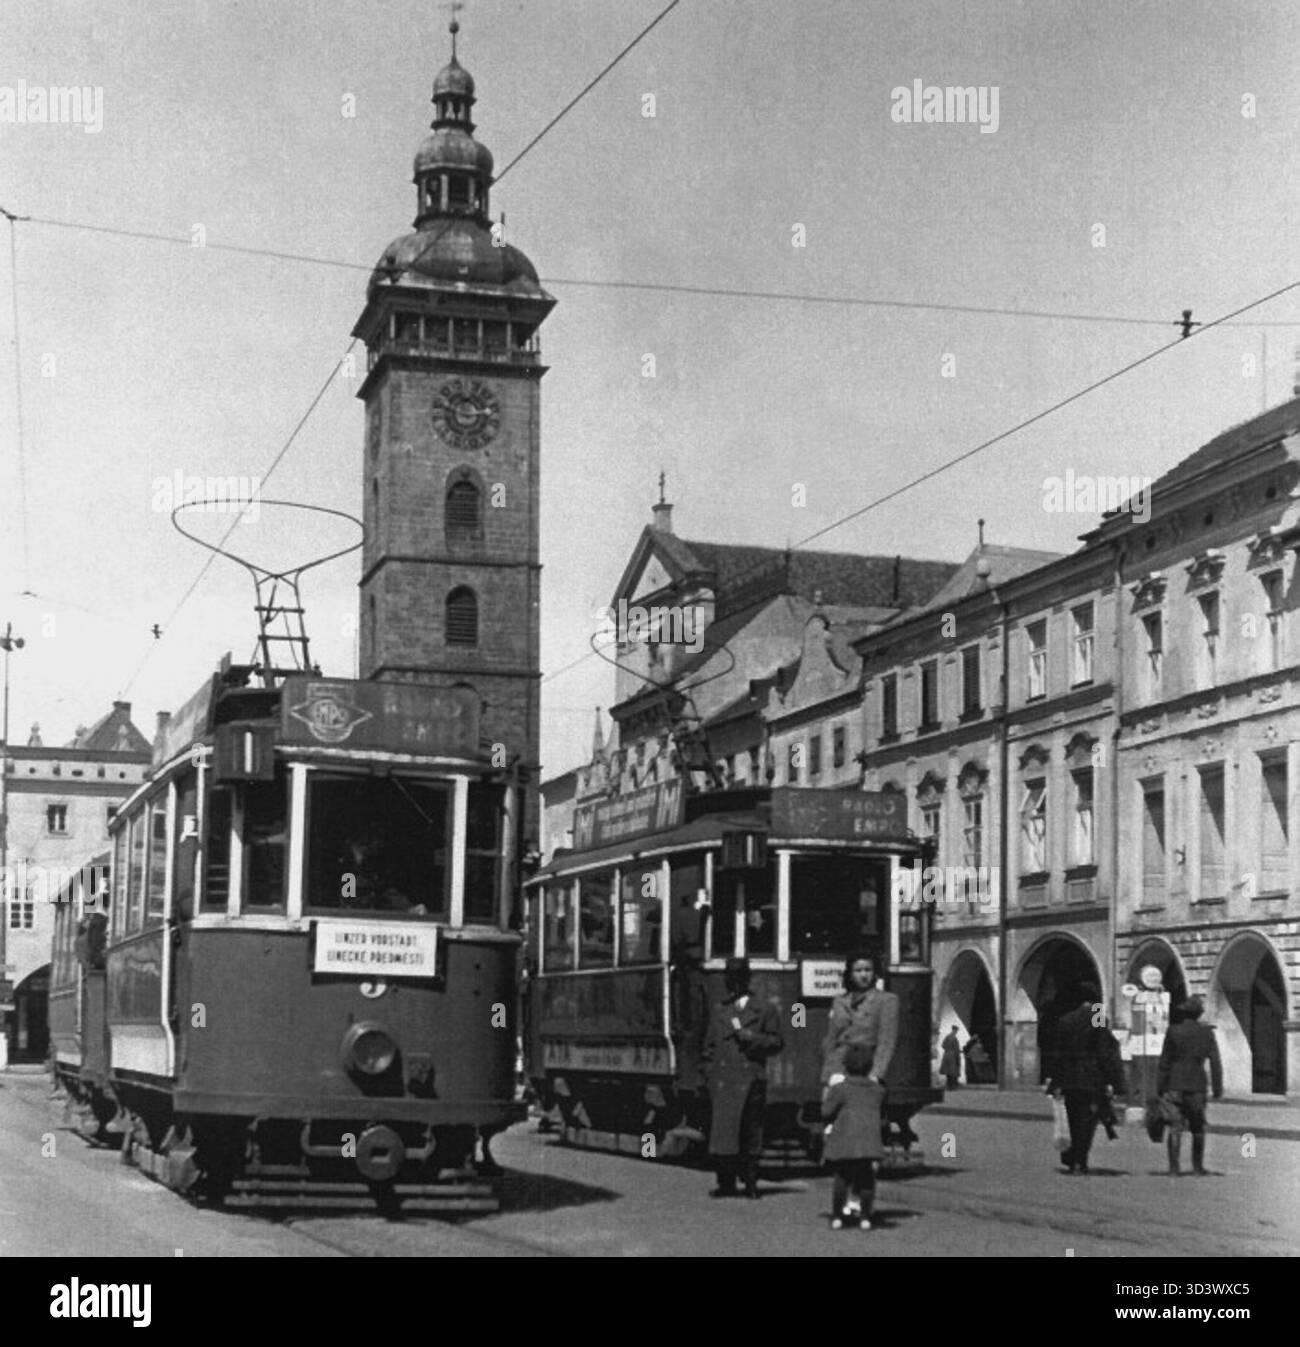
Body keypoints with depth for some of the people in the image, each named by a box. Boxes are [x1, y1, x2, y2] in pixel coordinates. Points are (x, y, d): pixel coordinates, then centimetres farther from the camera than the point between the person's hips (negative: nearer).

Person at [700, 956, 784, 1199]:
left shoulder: (764, 1010, 9)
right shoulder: (719, 1010, 17)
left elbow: (777, 1042, 6)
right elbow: (710, 1045, 17)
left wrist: (753, 1038, -9)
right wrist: (707, 1072, 8)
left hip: (752, 1078, -1)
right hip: (723, 1079, 1)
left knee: (751, 1131, 0)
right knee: (723, 1130, -6)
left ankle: (751, 1183, 9)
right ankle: (726, 1183, 0)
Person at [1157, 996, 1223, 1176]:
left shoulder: (1173, 1032, -3)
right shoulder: (1207, 1033, 1)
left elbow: (1164, 1062, -2)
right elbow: (1215, 1062, -1)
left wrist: (1159, 1088, 3)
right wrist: (1218, 1088, 4)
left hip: (1175, 1085, -1)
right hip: (1197, 1085, 1)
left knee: (1175, 1127, -4)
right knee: (1198, 1128, 15)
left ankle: (1173, 1166, -15)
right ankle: (1197, 1166, 17)